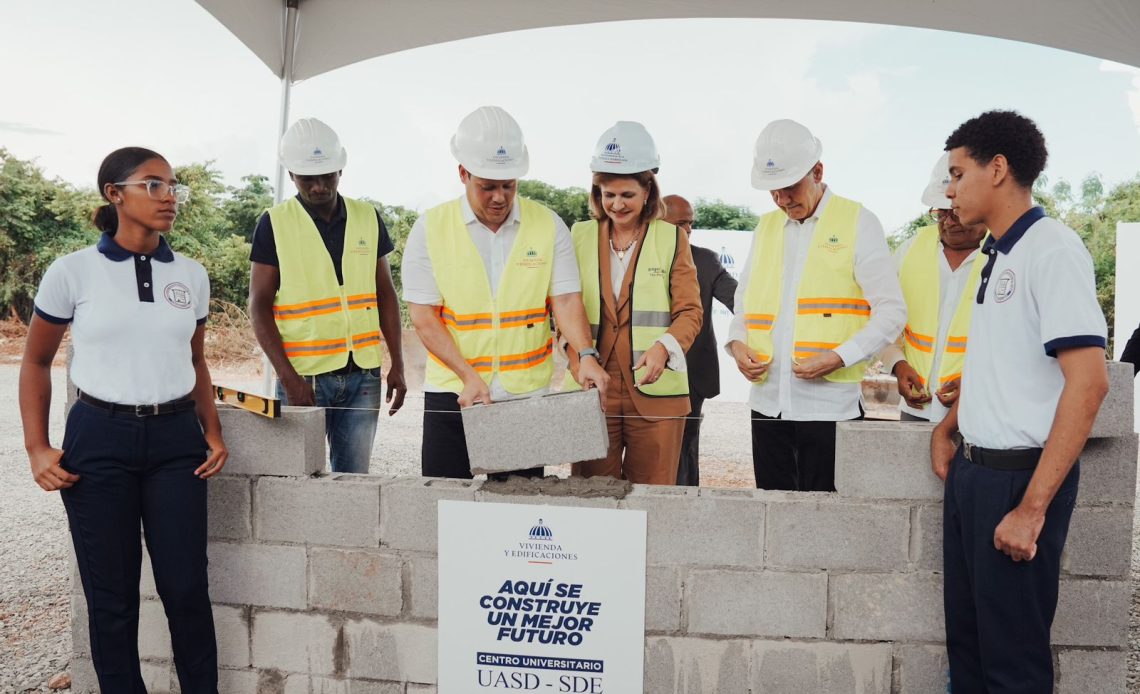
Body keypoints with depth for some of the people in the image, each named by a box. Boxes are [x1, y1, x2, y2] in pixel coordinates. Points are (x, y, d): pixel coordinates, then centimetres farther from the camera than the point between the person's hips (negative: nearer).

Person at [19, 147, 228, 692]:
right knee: (112, 594, 8)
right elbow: (36, 363, 6)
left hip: (176, 440, 2)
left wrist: (212, 433, 6)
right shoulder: (73, 272, -3)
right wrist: (37, 448, -2)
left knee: (186, 587, 3)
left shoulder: (191, 276, 6)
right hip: (99, 440, -2)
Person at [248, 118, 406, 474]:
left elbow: (385, 294, 11)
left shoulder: (368, 217, 7)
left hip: (363, 374, 3)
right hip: (305, 376, -2)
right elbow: (259, 307, -3)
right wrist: (287, 377, -12)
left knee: (353, 476, 9)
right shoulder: (274, 224, -1)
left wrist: (396, 365, 5)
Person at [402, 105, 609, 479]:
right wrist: (469, 376, -14)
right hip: (451, 394, 0)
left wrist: (585, 355, -20)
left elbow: (566, 300, -2)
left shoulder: (548, 225, 2)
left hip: (528, 395, 1)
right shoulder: (431, 228, -2)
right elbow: (423, 316, -5)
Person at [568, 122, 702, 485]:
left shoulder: (671, 239, 6)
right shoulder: (580, 236, 11)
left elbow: (690, 311, 1)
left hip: (654, 392, -1)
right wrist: (577, 356, -9)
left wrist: (663, 347, -20)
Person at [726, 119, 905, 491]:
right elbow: (744, 302, 21)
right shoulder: (765, 228, 14)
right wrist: (736, 342, 0)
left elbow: (891, 311, -5)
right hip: (768, 401, 5)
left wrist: (839, 357, -17)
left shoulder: (857, 223, -1)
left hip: (830, 403, -4)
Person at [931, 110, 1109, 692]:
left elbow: (1088, 382, -21)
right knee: (965, 637, 17)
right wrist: (948, 428, 13)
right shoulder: (996, 257, 12)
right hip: (971, 469, 8)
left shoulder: (1051, 249, -14)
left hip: (1019, 475, -8)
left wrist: (1033, 506, -23)